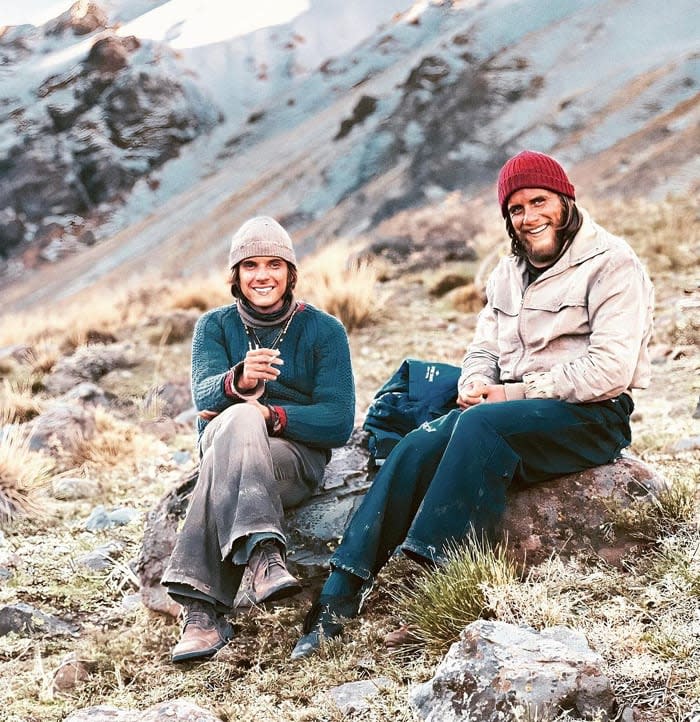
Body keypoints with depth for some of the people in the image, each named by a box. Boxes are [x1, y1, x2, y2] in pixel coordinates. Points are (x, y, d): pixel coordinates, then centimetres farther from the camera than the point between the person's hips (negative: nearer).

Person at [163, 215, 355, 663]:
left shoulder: (323, 330, 3)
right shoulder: (215, 326, 9)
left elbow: (339, 422, -5)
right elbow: (204, 396, -11)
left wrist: (270, 416, -17)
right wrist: (238, 382, -34)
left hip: (298, 456, -1)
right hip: (222, 439, 2)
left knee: (222, 465, -36)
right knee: (239, 418, -37)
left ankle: (203, 609, -48)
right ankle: (264, 554, -53)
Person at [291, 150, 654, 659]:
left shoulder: (612, 264, -6)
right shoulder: (508, 274, 18)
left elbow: (611, 369, -16)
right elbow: (484, 348, 20)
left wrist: (517, 393, -16)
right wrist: (476, 383, -6)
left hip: (590, 415, -6)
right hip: (510, 409, 6)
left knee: (481, 425, -35)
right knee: (418, 446, -21)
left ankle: (429, 575, -37)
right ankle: (341, 597, -26)